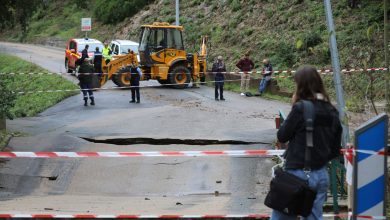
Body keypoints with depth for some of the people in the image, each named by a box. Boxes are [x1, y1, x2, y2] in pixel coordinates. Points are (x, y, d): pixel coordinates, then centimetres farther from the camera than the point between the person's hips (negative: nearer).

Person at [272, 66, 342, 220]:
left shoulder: (300, 108, -15)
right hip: (321, 175, 6)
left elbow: (281, 137, -5)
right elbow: (336, 149, 9)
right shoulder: (332, 112, 5)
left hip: (298, 173, -6)